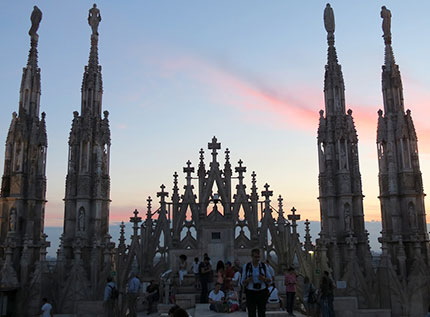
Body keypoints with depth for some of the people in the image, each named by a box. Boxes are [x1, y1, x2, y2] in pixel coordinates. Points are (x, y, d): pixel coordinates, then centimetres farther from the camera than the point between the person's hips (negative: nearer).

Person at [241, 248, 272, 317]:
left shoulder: (263, 266, 1)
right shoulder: (246, 266, -2)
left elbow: (270, 280, 5)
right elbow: (243, 283, 1)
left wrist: (264, 279, -16)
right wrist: (247, 280, -22)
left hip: (262, 292, 1)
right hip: (251, 293, -1)